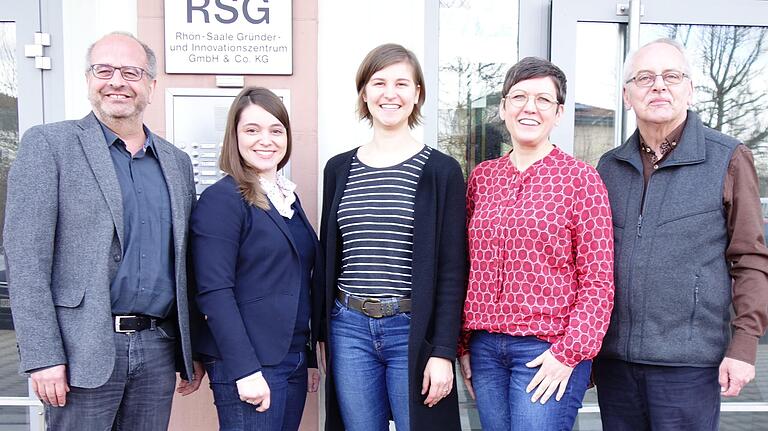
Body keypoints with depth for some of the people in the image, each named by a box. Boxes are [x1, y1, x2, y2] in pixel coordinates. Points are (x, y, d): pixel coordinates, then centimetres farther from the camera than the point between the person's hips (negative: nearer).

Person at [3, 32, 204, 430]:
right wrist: (43, 356, -13)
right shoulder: (48, 144, -2)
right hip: (82, 350, -4)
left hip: (158, 348, 5)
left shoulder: (177, 162, 11)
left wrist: (194, 350, 12)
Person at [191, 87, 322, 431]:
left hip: (294, 360, 7)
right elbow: (214, 293, -17)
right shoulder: (220, 199, -11)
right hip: (248, 365, -7)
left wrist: (310, 357, 13)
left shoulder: (288, 198, 12)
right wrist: (245, 369, -20)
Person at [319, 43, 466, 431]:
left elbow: (451, 270, -5)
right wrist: (323, 333, 10)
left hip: (413, 331, -3)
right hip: (349, 328, 3)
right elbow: (328, 257, 12)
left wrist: (443, 351, -10)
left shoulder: (441, 170, -3)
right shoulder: (339, 168, 7)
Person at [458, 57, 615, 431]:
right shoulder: (481, 178, 7)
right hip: (484, 347, 4)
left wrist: (569, 353, -12)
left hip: (549, 352, -4)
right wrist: (463, 344, 9)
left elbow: (598, 281, -6)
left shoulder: (580, 179, -4)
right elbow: (467, 268, 11)